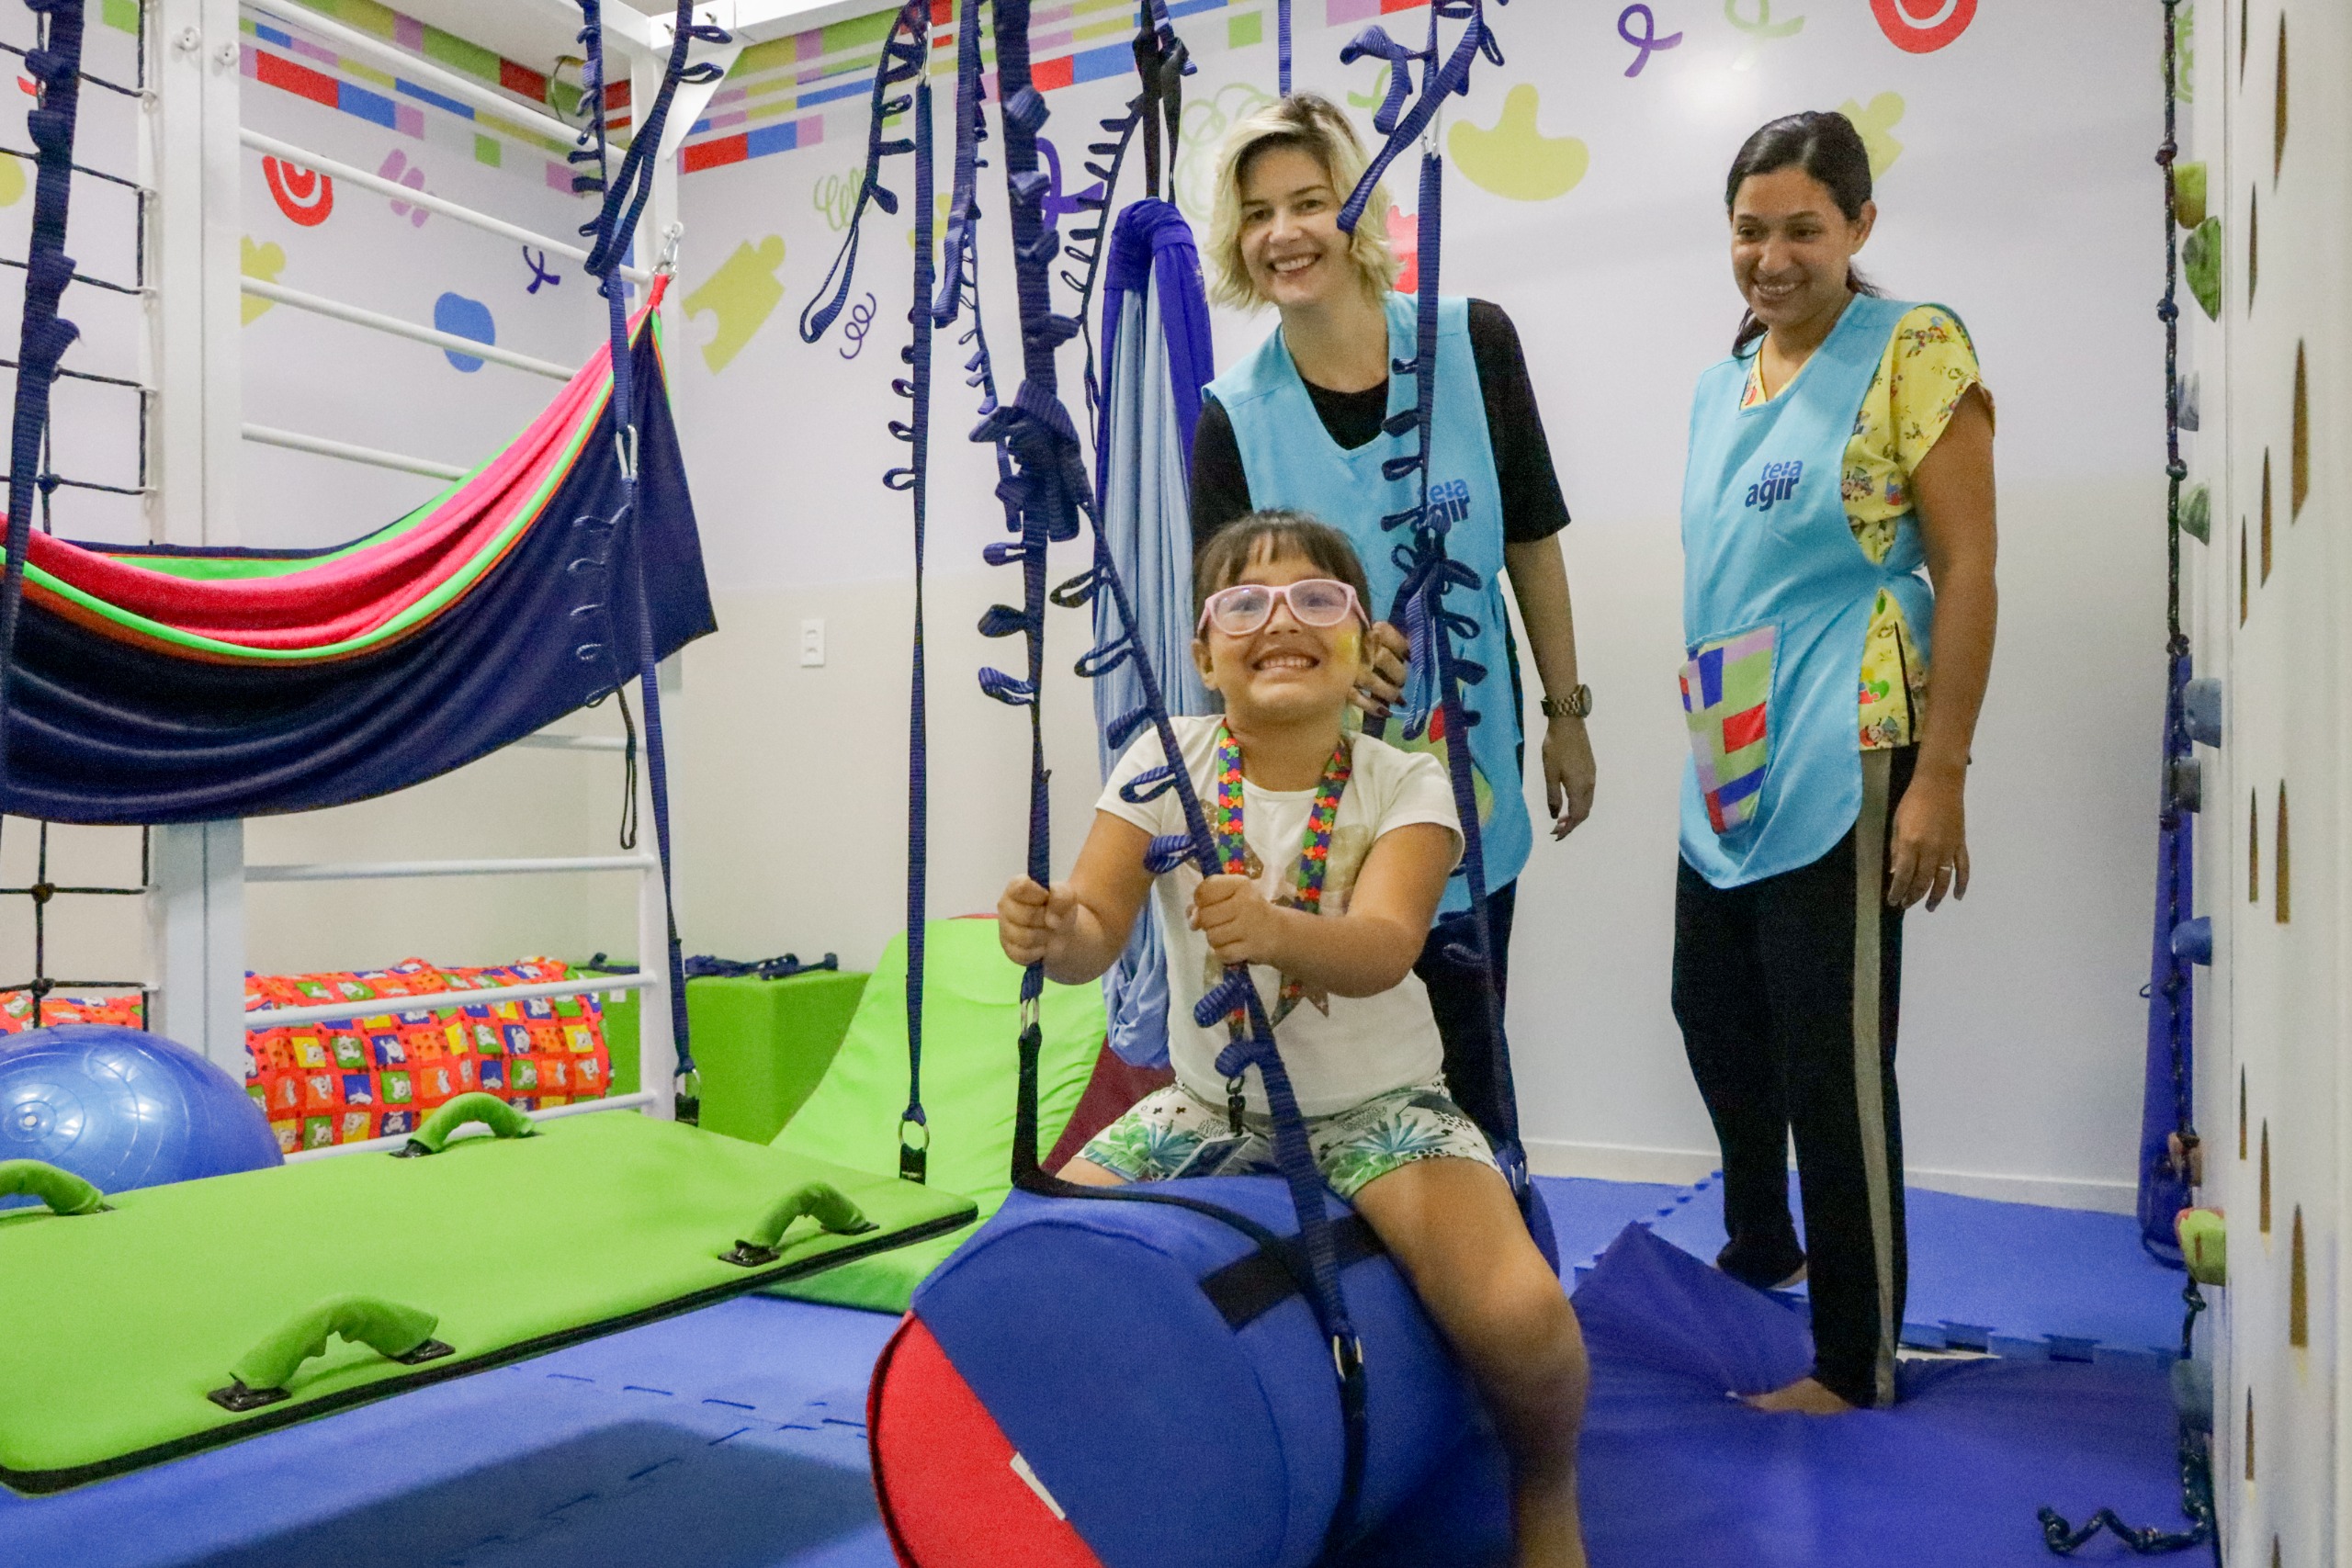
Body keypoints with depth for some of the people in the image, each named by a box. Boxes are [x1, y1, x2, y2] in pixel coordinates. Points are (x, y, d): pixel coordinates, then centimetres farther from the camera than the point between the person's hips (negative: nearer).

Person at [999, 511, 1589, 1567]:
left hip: (1376, 1106, -2)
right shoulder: (1167, 764, -7)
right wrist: (1053, 934, -43)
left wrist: (1275, 930, -52)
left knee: (1519, 1319, -26)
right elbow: (1096, 931, -18)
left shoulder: (1405, 786, -12)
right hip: (1209, 1104, 3)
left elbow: (1380, 952, -30)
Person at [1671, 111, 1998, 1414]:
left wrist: (1941, 780, -18)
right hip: (1727, 766, 8)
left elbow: (1966, 572, -12)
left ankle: (1856, 1368, 13)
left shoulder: (1914, 350, -6)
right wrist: (1710, 744, 18)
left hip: (1840, 762, -8)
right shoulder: (1719, 385, 15)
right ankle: (1762, 1253, 43)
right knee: (1715, 1015, 19)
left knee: (1831, 1061, -4)